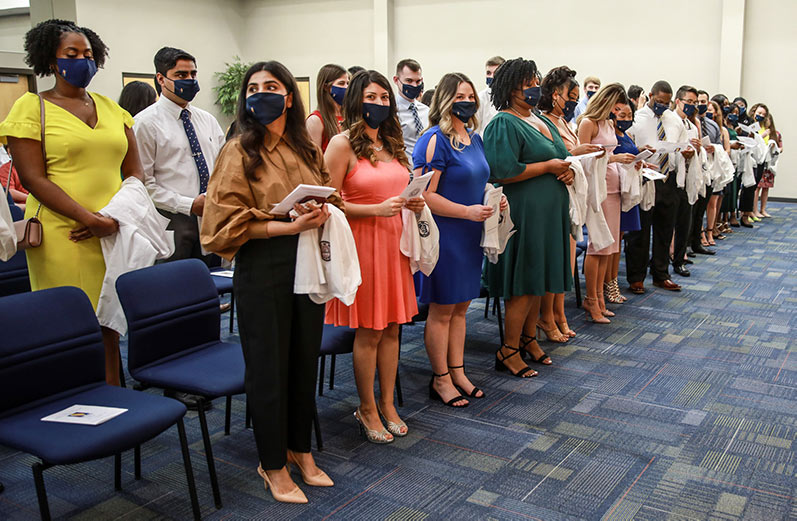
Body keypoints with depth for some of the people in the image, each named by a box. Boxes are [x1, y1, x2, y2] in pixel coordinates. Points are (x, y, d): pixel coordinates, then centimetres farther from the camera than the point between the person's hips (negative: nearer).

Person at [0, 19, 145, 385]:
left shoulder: (110, 108, 15)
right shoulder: (31, 107, 2)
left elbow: (134, 172, 12)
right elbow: (33, 179, -7)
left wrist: (117, 217, -6)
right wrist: (89, 218, -17)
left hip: (114, 235, 4)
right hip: (62, 237, -4)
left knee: (110, 327, 6)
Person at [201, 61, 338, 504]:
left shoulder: (307, 148, 9)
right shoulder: (240, 152, -7)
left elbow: (327, 196, 19)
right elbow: (230, 222, -12)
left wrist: (322, 212, -4)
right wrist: (289, 226, -19)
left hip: (307, 262, 5)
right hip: (263, 267, -5)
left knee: (306, 359, 13)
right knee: (269, 365, 5)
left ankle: (301, 450, 32)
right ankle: (273, 466, 22)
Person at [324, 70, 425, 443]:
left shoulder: (391, 143, 14)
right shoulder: (342, 144, -8)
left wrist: (412, 203, 4)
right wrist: (377, 209, -19)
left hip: (394, 240, 7)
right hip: (362, 242, -7)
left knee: (392, 326, 11)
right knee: (368, 331, 1)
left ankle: (387, 403, 25)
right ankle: (367, 410, 17)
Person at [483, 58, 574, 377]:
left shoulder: (543, 121, 18)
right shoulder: (504, 124, -10)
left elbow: (561, 158, 25)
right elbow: (503, 171, -22)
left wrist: (567, 171, 1)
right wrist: (548, 166, -15)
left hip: (549, 211, 9)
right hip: (524, 213, -9)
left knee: (539, 279, 14)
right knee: (523, 283, -4)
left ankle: (528, 338, 28)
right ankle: (508, 351, 7)